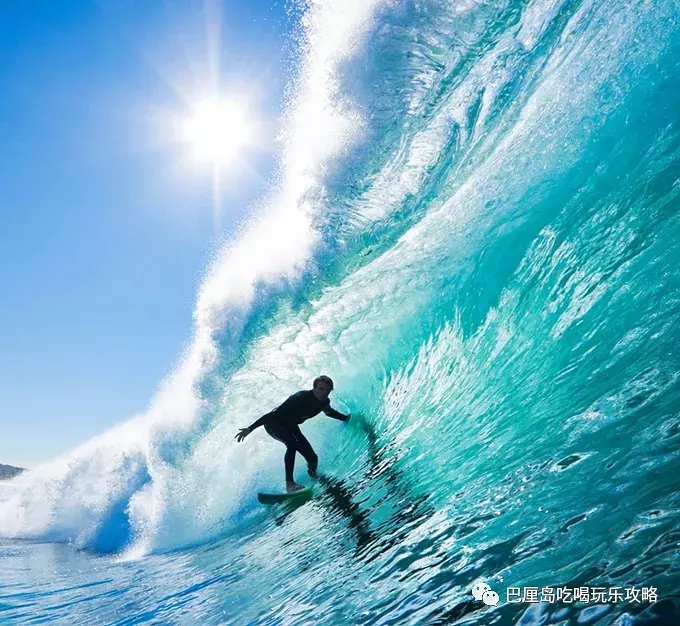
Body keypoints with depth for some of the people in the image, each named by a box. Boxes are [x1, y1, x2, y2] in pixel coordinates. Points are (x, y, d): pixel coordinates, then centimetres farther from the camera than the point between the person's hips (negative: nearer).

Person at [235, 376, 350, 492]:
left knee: (312, 458, -4)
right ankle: (290, 483, -34)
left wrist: (346, 418, 15)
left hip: (290, 426, 6)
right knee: (292, 443, -36)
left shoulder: (324, 402, -14)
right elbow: (274, 414, -35)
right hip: (273, 423, -6)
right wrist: (251, 428, -38)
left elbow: (329, 411, 13)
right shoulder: (300, 398, -35)